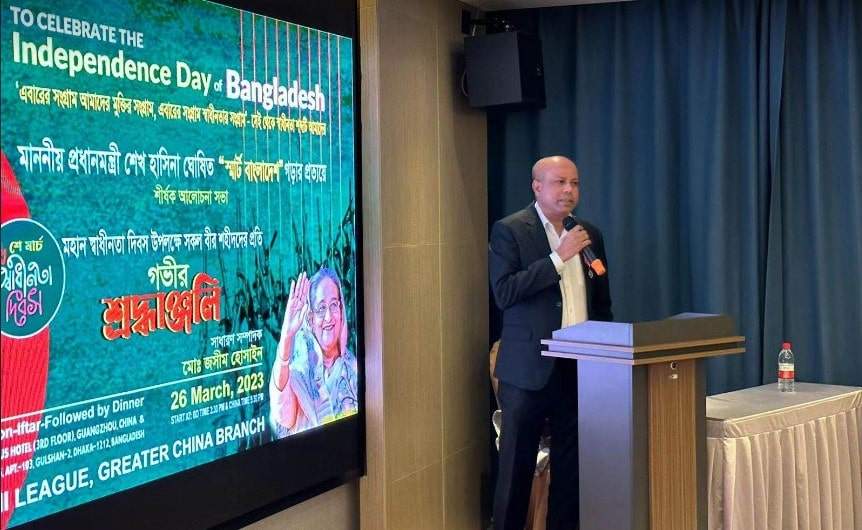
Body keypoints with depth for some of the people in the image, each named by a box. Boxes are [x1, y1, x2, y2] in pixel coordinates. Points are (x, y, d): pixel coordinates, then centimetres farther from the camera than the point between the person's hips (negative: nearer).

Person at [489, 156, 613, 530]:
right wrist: (558, 257, -19)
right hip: (529, 367, -5)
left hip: (580, 367, 5)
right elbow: (504, 293, -17)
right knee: (517, 464, 3)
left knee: (571, 464, 10)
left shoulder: (590, 235, 12)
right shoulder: (509, 230, -5)